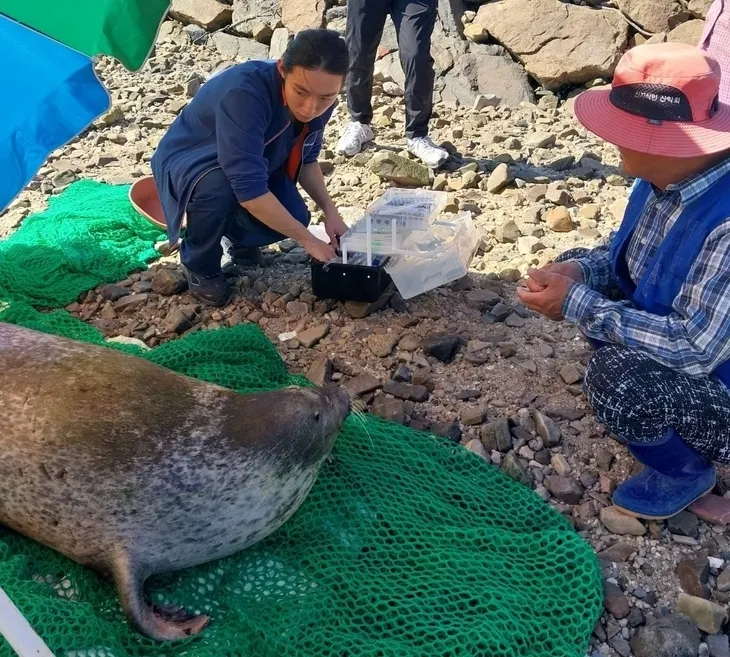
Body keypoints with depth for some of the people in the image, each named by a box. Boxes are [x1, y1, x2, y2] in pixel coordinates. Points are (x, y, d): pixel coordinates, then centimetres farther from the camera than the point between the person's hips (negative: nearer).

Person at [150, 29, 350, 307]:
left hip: (253, 162, 5)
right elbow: (248, 187, -43)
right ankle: (199, 265, -6)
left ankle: (237, 236, 16)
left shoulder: (318, 99, -17)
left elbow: (305, 158, -1)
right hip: (189, 161, -5)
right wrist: (308, 240, -37)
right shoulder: (244, 92, -40)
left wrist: (329, 210, -16)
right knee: (218, 188, -38)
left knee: (294, 216, -18)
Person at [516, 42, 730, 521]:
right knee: (575, 274, 5)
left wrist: (578, 304, -32)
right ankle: (662, 420, 15)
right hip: (675, 326, 8)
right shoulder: (667, 173, -12)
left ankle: (685, 472, 2)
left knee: (617, 380, -33)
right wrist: (580, 270, -16)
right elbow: (628, 249, 5)